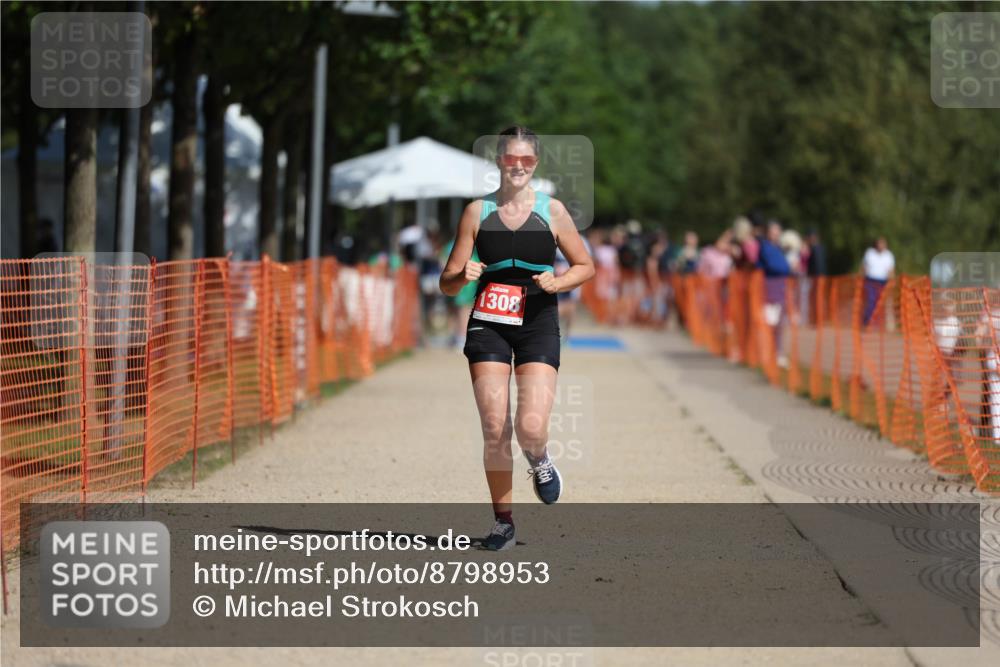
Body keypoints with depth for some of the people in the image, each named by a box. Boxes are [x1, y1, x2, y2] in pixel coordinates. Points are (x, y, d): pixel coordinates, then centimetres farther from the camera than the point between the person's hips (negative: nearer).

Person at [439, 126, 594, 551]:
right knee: (494, 430, -5)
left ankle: (539, 460, 20)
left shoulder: (552, 211, 3)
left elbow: (585, 267, 10)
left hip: (537, 325, -1)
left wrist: (556, 283, -9)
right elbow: (447, 283, 5)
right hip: (488, 325, 1)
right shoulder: (478, 211, 4)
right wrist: (463, 276, -18)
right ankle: (502, 521, 10)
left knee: (531, 427, -17)